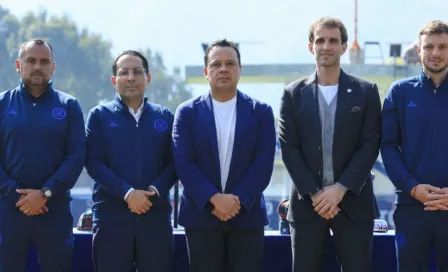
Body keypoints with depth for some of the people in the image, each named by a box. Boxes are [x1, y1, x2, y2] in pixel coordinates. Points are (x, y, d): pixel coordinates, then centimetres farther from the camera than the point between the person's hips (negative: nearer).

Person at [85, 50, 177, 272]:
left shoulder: (165, 117, 11)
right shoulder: (99, 116, 6)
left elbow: (173, 161, 5)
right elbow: (93, 161, -4)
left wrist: (155, 191, -14)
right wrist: (127, 193, -15)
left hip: (156, 216, 2)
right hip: (111, 216, -1)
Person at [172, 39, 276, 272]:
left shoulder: (260, 112, 6)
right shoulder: (188, 112, 4)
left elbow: (263, 163, -3)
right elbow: (183, 164, -5)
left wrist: (238, 201, -14)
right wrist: (215, 199, -16)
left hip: (247, 215, 0)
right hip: (201, 215, 0)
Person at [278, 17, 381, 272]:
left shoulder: (366, 92, 4)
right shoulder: (294, 94, 6)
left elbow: (370, 145, -3)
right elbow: (289, 148, 0)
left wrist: (340, 189, -13)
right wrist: (314, 193, -10)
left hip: (354, 202, -1)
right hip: (307, 203, 1)